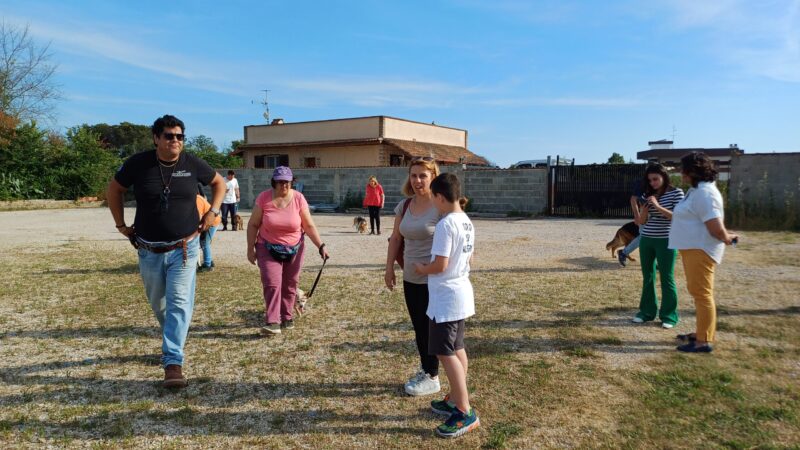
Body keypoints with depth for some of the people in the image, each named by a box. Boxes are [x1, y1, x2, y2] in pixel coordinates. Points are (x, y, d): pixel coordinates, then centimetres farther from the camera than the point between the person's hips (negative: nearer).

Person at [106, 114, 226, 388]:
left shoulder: (192, 164, -5)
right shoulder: (139, 163, -6)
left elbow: (219, 183, 12)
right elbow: (114, 189, 10)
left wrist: (213, 212, 0)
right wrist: (121, 224, 6)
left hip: (184, 249, -1)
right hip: (149, 251, 2)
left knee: (179, 304, -10)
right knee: (158, 304, 16)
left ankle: (173, 363, -10)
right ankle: (173, 338, 44)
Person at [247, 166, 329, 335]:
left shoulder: (298, 198, -10)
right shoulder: (263, 198, -11)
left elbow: (309, 226, -5)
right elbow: (253, 225, -3)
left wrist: (321, 246, -10)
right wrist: (250, 249, -4)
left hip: (294, 249, 1)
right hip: (268, 249, -1)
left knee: (290, 285, 9)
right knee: (272, 284, -12)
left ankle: (286, 317, 24)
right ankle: (272, 322, -12)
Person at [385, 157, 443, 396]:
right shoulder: (404, 205, 5)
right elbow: (396, 238, 13)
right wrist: (389, 267, 10)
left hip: (433, 280, -6)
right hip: (410, 278, 6)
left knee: (429, 329, 3)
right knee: (419, 327, 16)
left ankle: (432, 378, 19)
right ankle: (425, 369, 33)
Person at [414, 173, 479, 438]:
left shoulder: (445, 224, -21)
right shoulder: (467, 222, 8)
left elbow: (439, 265, -22)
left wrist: (422, 269, -5)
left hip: (446, 298, -10)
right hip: (461, 293, 10)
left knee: (445, 353, -3)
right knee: (456, 349, 18)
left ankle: (465, 413, 1)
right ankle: (455, 400, 30)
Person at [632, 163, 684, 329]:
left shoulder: (676, 193, -4)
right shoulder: (647, 195, 7)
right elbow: (641, 221, 9)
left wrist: (658, 206, -21)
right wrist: (645, 207, -10)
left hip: (666, 241, -4)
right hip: (646, 240, 5)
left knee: (666, 278, 0)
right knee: (647, 277, 10)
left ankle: (669, 316, 9)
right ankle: (647, 311, 21)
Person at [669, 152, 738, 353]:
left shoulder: (704, 192, -20)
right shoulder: (697, 190, 14)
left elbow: (715, 226, -24)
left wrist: (727, 238, -8)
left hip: (700, 249, -11)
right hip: (694, 248, 11)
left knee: (701, 293, -6)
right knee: (698, 291, 17)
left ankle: (704, 342, 0)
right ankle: (702, 333, 29)